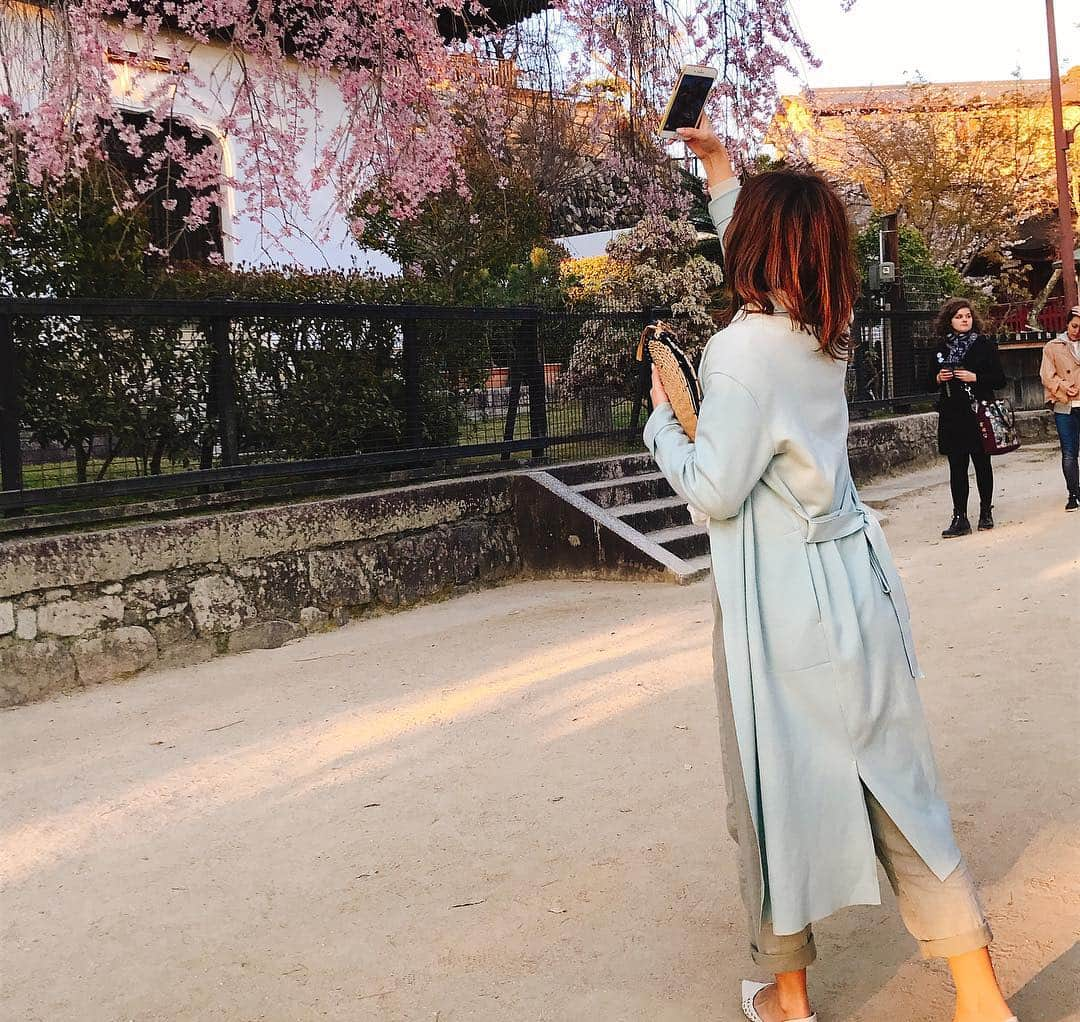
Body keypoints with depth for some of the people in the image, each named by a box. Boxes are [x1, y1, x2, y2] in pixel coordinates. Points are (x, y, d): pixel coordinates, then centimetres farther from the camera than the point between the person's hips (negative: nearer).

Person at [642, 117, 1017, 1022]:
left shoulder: (740, 348, -18)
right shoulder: (827, 333, 5)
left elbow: (714, 493, -15)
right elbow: (767, 262, 27)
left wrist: (664, 415, 0)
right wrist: (722, 176, 33)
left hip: (779, 598, -7)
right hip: (855, 578, 7)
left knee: (776, 785, 8)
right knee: (895, 778, 12)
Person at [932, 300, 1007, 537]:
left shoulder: (985, 344, 1)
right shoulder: (942, 348, 10)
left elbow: (1000, 379, -1)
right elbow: (932, 382, 18)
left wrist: (975, 377, -13)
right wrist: (939, 378, -3)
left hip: (979, 412, -2)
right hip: (951, 415, 2)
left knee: (982, 464, 6)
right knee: (957, 466, 0)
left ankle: (986, 512, 19)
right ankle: (960, 518, 1)